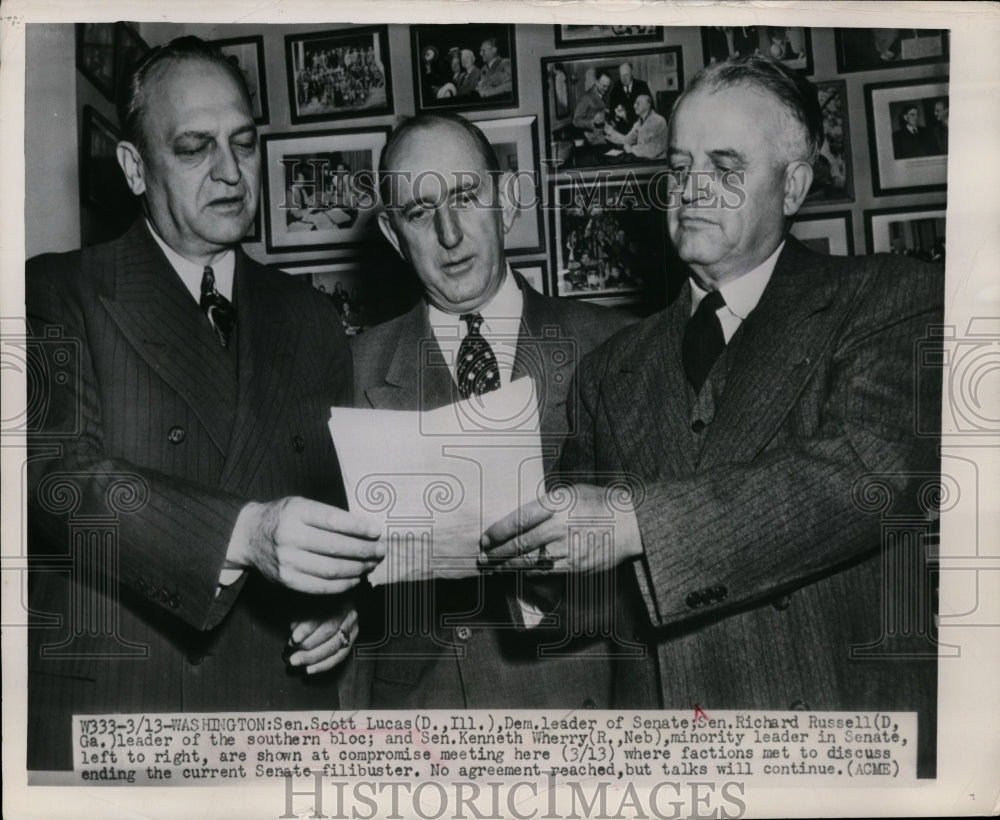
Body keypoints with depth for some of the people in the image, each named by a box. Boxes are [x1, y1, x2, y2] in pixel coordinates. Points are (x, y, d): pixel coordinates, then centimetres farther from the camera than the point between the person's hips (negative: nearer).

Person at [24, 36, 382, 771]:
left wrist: (345, 601, -5)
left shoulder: (311, 320, 10)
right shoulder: (59, 296, -2)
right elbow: (57, 474, -16)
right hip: (103, 711, -3)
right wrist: (245, 533, -30)